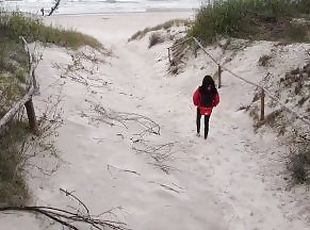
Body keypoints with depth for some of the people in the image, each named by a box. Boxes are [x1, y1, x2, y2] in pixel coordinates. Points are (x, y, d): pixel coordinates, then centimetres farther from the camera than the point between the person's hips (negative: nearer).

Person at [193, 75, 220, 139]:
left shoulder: (200, 89, -22)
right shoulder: (214, 91, -15)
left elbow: (195, 97, -13)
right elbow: (217, 100, -4)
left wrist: (197, 104, 5)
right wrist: (213, 105, 13)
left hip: (200, 108, -1)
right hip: (209, 109, 1)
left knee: (198, 118, 28)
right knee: (206, 122, 18)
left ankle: (198, 132, 26)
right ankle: (205, 136, 24)